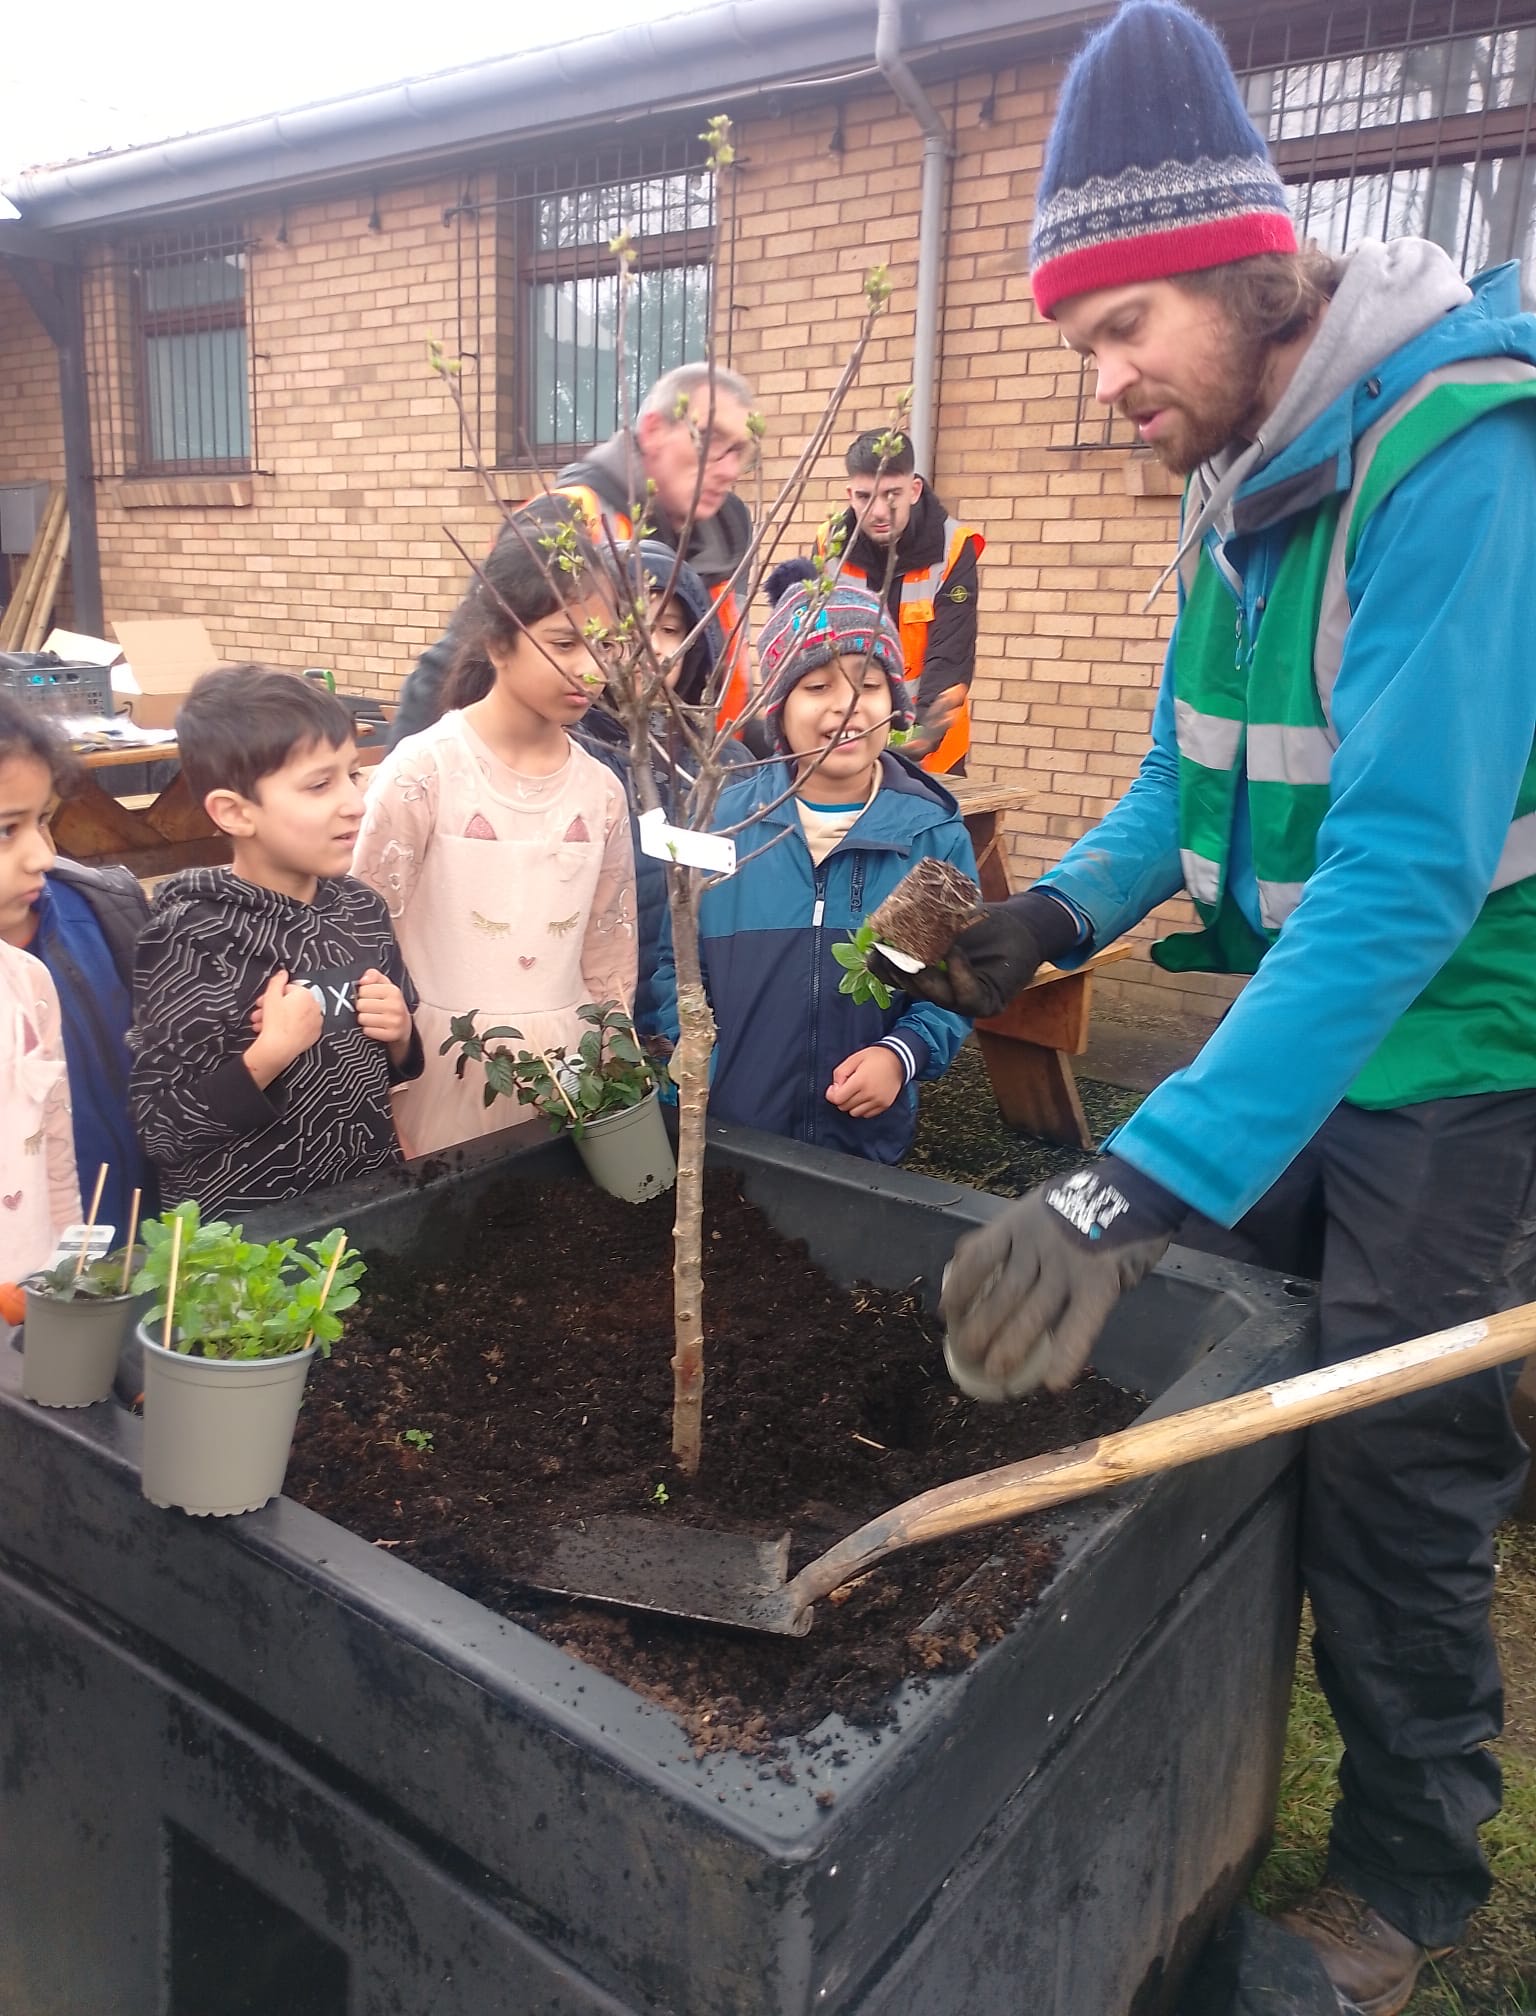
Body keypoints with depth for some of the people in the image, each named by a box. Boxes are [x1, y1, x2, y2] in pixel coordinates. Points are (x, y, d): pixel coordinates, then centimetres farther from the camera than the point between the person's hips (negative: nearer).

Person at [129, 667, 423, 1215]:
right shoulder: (191, 938, -17)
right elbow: (155, 1131, -18)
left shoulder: (360, 907, -3)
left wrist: (398, 1035, -7)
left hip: (371, 1201, 3)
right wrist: (271, 1052, -26)